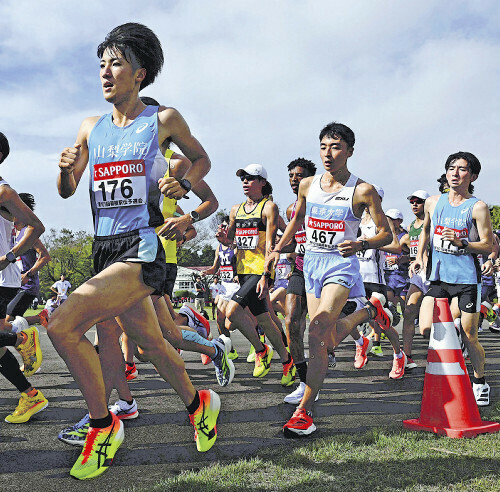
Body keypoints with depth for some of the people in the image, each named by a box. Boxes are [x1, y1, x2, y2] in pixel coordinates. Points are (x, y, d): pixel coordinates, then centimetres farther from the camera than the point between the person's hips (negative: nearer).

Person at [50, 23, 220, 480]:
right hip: (104, 249, 6)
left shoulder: (163, 119, -1)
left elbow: (201, 158, 14)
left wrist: (183, 184, -6)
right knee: (151, 343, 17)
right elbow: (66, 191, 14)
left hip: (142, 249, -6)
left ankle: (103, 424, -4)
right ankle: (199, 403, 42)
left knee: (62, 325, -21)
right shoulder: (91, 127, 12)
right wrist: (66, 167, -7)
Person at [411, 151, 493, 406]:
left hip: (467, 277, -3)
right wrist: (419, 256, 15)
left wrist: (461, 243, -21)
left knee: (469, 337, 0)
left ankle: (479, 382, 22)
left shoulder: (477, 207, -5)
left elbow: (488, 246, -5)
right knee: (426, 329, -9)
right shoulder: (433, 202, 8)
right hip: (439, 276, 4)